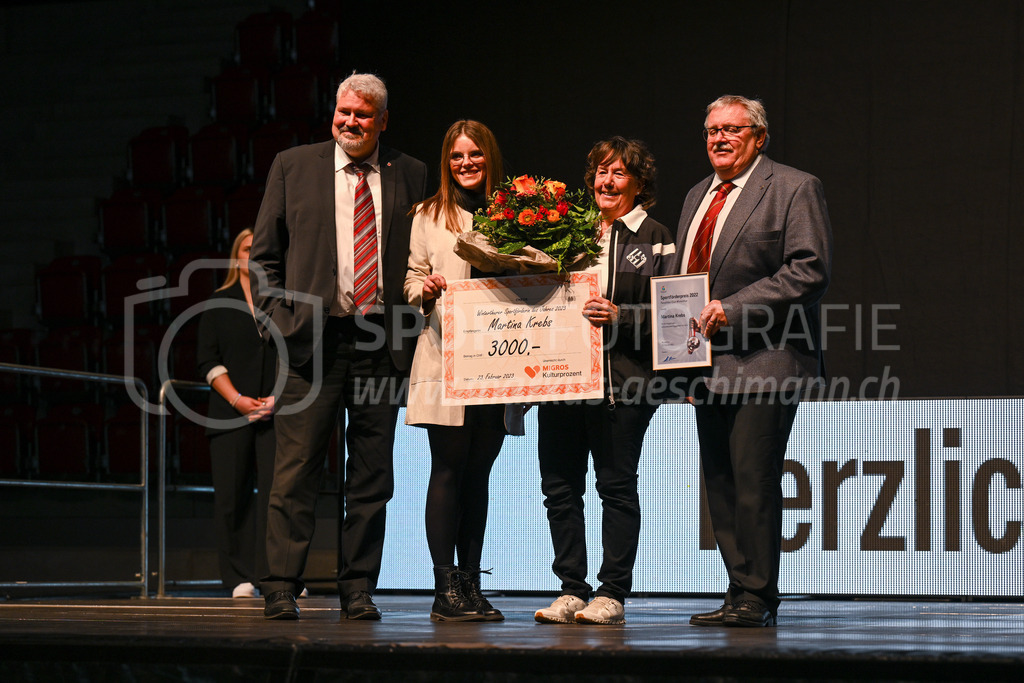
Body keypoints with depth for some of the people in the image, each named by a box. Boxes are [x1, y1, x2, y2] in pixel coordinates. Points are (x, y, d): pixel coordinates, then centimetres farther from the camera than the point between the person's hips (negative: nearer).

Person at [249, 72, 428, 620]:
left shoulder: (408, 175, 11)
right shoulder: (293, 166, 8)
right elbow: (264, 255, 9)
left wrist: (411, 324, 1)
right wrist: (278, 319, -2)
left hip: (382, 341, 2)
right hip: (312, 338, -2)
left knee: (372, 476, 4)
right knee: (296, 471, -3)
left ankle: (358, 590, 11)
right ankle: (281, 589, 1)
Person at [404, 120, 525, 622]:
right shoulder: (429, 216, 10)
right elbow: (412, 280, 8)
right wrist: (426, 290, -13)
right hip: (446, 354, -2)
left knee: (478, 471, 4)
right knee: (449, 469, -7)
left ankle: (471, 585, 8)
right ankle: (446, 589, -7)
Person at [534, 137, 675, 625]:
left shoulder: (655, 238, 3)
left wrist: (620, 317, -17)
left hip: (621, 379, -5)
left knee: (616, 485, -2)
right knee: (559, 486, 4)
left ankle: (612, 594, 3)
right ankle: (571, 589, 11)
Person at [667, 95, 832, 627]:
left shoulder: (794, 189, -4)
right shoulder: (698, 196, 20)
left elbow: (810, 271, -13)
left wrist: (734, 308, -19)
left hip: (763, 363, -8)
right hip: (708, 364, 8)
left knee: (754, 482, -10)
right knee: (719, 484, 8)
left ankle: (757, 600, -5)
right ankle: (741, 595, 14)